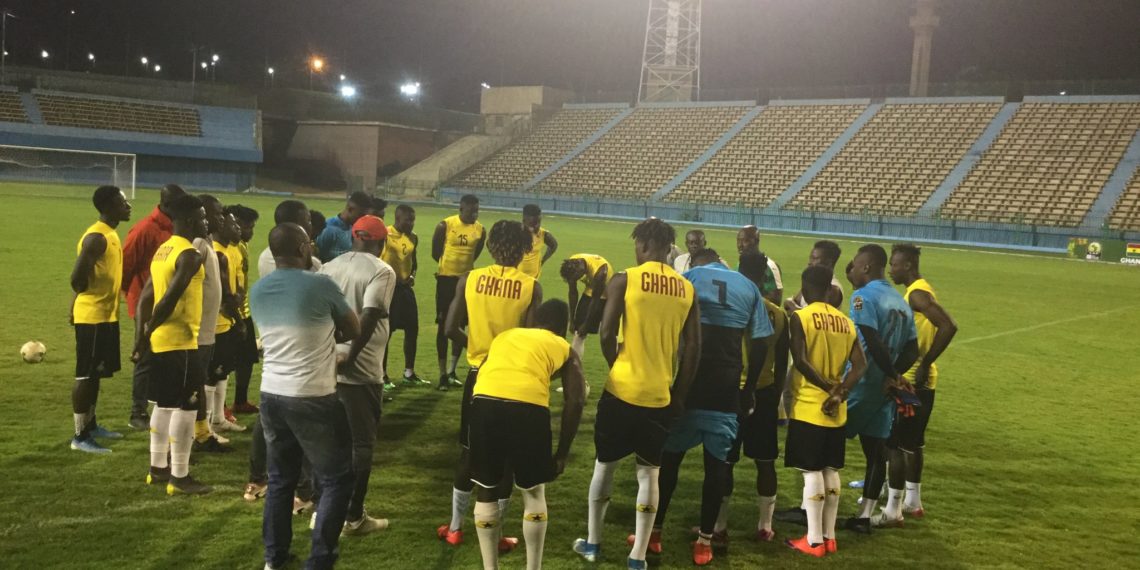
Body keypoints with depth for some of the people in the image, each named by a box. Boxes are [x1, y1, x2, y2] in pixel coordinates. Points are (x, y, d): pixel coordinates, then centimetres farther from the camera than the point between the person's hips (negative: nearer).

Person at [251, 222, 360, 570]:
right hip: (313, 398, -6)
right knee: (337, 480, 7)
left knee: (280, 478, 20)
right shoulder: (321, 286, -12)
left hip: (271, 394, 7)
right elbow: (354, 330, 2)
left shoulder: (257, 291, 7)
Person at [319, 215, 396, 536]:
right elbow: (369, 316, -22)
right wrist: (350, 357, -15)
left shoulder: (329, 268, 10)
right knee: (360, 442, 6)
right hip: (360, 370, -6)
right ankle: (354, 517, 13)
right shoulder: (382, 271, -8)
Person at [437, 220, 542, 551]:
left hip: (479, 375, 2)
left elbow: (451, 329, -5)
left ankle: (455, 528, 24)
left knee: (469, 452, 15)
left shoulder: (469, 280, -5)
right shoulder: (531, 287, -11)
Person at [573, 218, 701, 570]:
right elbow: (693, 349, 2)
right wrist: (680, 393, 11)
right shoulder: (687, 289, 3)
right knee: (649, 473, 11)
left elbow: (607, 335, -9)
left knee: (605, 464, 16)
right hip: (661, 395, 2)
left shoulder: (624, 280, -7)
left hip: (623, 390, -2)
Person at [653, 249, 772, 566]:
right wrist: (748, 389, 13)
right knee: (717, 462, 8)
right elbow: (760, 344, 7)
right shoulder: (749, 288, 12)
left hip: (689, 381, -2)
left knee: (670, 456, 10)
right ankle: (704, 542, 12)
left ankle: (655, 532, 16)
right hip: (727, 387, 2)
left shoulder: (688, 279, 3)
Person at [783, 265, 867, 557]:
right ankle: (829, 536, 19)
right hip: (837, 411, 6)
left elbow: (800, 361, -19)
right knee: (830, 471, 13)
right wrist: (840, 393, -9)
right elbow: (860, 364, -1)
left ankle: (814, 540, 4)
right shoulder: (846, 321, 8)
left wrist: (829, 388, -12)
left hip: (809, 408, -6)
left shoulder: (799, 317, -10)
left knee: (812, 472, -1)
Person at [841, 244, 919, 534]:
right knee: (876, 451, 10)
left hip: (858, 385, -8)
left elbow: (874, 344, -23)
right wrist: (894, 375, 0)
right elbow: (912, 350, 12)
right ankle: (864, 516, 15)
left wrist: (892, 375, -13)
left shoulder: (864, 296, -13)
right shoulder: (901, 301, 14)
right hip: (883, 389, 8)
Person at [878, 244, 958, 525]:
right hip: (918, 381, 10)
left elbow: (949, 326, -28)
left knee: (896, 444, -4)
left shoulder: (917, 293, -18)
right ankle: (913, 502, 28)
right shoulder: (917, 291, 13)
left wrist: (925, 363, -24)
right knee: (912, 443, 18)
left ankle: (893, 510, 2)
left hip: (911, 381, -10)